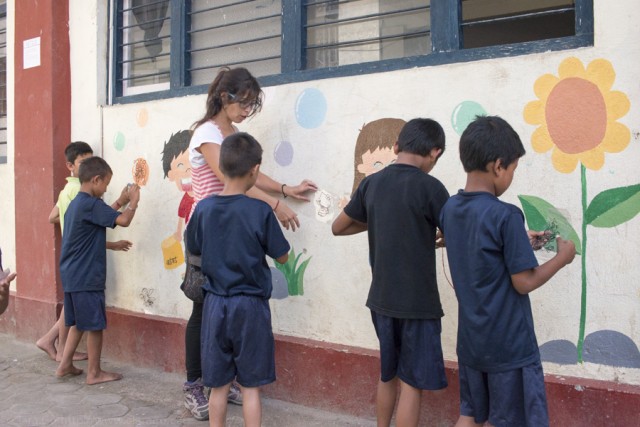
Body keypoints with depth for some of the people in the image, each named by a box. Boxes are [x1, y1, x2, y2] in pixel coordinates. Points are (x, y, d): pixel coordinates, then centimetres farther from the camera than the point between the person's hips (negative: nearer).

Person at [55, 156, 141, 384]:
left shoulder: (74, 204, 13)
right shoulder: (92, 204, -17)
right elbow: (123, 220, -22)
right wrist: (133, 200, -8)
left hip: (71, 277, 10)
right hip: (87, 278, -10)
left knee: (78, 322, 19)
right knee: (95, 325, 1)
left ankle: (65, 365, 24)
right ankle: (94, 373, 10)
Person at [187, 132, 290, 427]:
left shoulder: (203, 208, -3)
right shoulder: (260, 211, -14)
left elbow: (195, 249, 11)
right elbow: (282, 256, -4)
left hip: (215, 304, 3)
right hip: (250, 305, -3)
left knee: (219, 385, 13)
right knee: (250, 386, 8)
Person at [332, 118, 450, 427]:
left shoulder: (371, 183, 2)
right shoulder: (429, 187, -14)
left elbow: (338, 227, 14)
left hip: (381, 298, 6)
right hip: (417, 303, -5)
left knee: (388, 375, 21)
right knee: (412, 382, 5)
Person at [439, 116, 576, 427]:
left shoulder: (449, 210, 2)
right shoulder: (506, 215, -21)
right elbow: (524, 282, -17)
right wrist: (562, 257, -3)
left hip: (470, 342, 7)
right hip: (510, 346, -6)